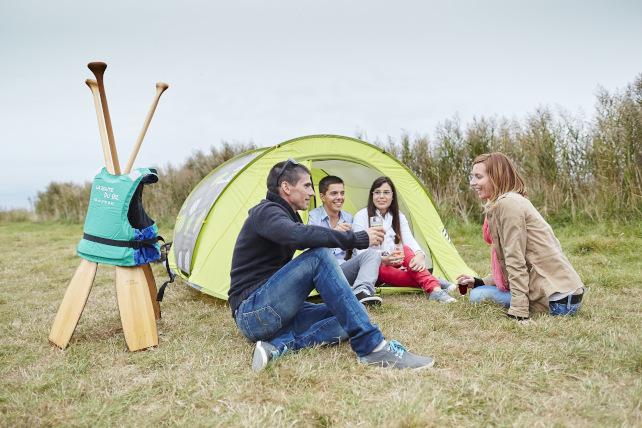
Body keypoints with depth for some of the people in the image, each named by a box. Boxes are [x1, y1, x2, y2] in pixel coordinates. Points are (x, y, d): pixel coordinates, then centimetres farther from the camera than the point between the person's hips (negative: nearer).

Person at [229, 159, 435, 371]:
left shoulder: (286, 215, 20)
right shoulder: (266, 212, -10)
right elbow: (298, 236, -33)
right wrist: (358, 238, -26)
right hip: (253, 312, -9)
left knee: (347, 319, -7)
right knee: (319, 255, -27)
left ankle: (278, 346, -21)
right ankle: (371, 346, -30)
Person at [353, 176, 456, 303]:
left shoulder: (399, 217, 3)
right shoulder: (361, 217, -12)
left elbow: (410, 241, -9)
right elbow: (360, 251, -18)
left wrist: (420, 255, -33)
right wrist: (384, 260, -36)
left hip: (392, 263, 4)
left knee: (406, 250, -27)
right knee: (383, 270, -38)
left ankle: (434, 289, -41)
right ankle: (433, 283, -41)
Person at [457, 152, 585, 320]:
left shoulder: (507, 203, -15)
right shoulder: (514, 200, 15)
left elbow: (515, 261, -20)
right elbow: (509, 263, 16)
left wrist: (518, 311, -20)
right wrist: (479, 282, 12)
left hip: (557, 299, -10)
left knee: (479, 296, -11)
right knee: (479, 291, 15)